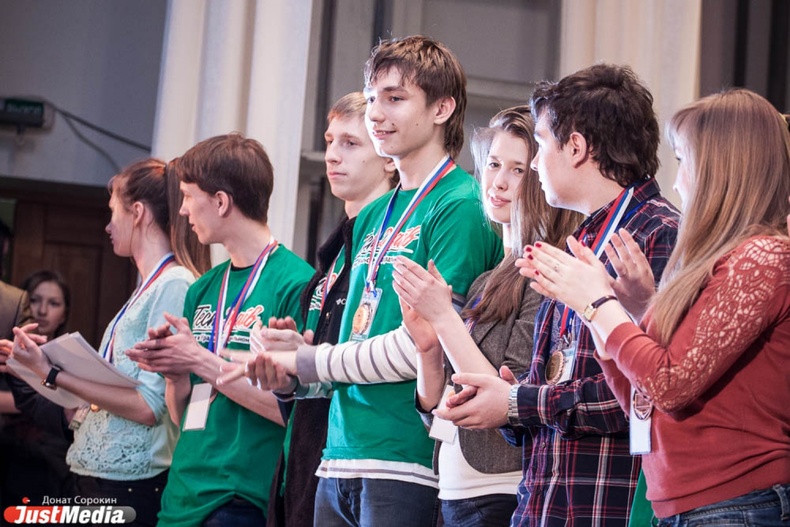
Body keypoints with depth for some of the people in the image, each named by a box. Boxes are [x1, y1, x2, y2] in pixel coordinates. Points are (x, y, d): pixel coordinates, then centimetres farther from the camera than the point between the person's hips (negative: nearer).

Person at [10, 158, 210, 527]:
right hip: (95, 476, 8)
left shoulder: (175, 286, -15)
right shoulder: (148, 288, 12)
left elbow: (148, 406, -19)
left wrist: (53, 375, -16)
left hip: (129, 485, -8)